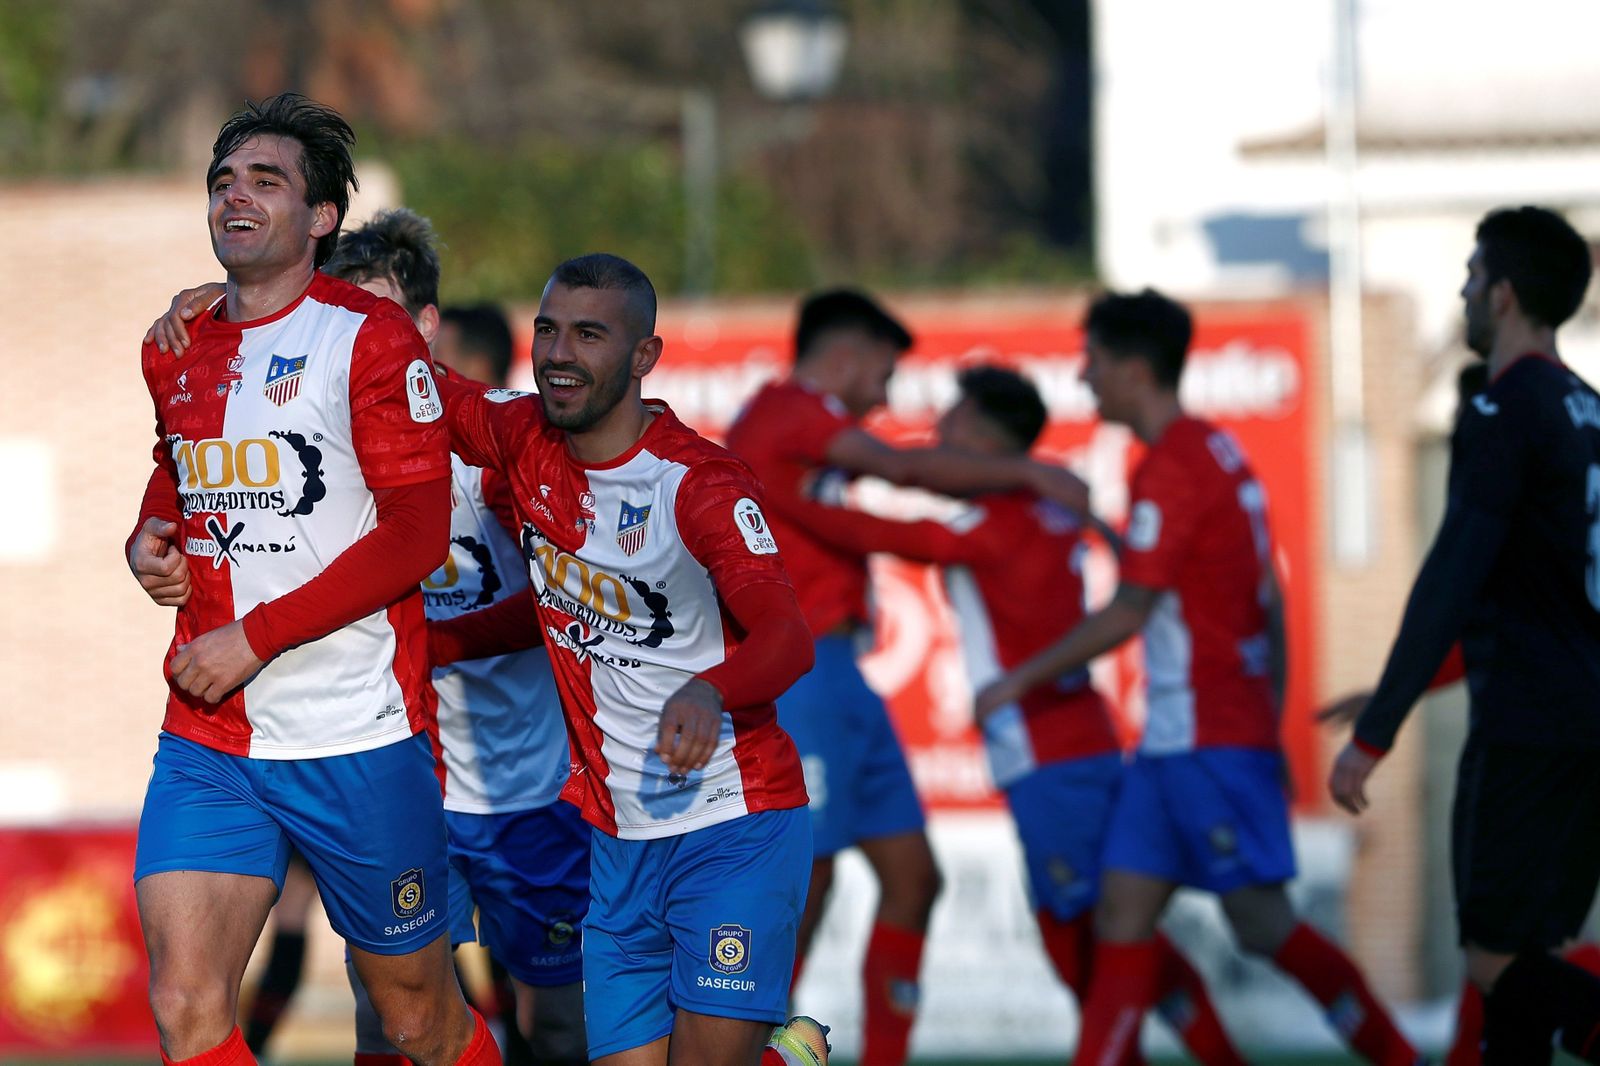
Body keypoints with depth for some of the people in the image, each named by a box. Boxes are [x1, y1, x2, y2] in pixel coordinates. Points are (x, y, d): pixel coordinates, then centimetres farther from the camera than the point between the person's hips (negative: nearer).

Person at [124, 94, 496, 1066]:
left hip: (359, 734, -5)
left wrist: (253, 637, -16)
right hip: (207, 737, 5)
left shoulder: (370, 335, -7)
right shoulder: (178, 354, 12)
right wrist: (151, 540, 8)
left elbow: (419, 533, -13)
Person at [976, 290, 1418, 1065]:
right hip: (1174, 739, 10)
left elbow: (1126, 615, -15)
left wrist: (1020, 681, -6)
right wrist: (1270, 726, 21)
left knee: (1263, 925, -5)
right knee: (1122, 914, 3)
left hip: (1208, 742, -10)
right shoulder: (1217, 451, 15)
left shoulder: (1171, 469, -14)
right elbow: (1269, 601, 18)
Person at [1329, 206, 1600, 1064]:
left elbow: (1451, 583, -18)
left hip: (1529, 730, -9)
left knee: (1498, 961, -6)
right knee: (1524, 960, 12)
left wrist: (1373, 735, -18)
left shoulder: (1503, 416, -12)